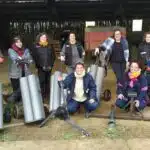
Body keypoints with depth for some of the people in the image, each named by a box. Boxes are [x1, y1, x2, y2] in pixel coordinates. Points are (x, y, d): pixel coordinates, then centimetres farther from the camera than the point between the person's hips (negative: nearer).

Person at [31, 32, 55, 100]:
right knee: (41, 81, -5)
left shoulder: (49, 46, 11)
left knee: (47, 81, 7)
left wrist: (51, 64, 2)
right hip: (41, 68, -3)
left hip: (49, 67, 3)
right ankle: (42, 95, 2)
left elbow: (53, 56, 13)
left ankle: (47, 94, 16)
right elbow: (34, 57, -2)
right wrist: (39, 65, -8)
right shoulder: (36, 46, 1)